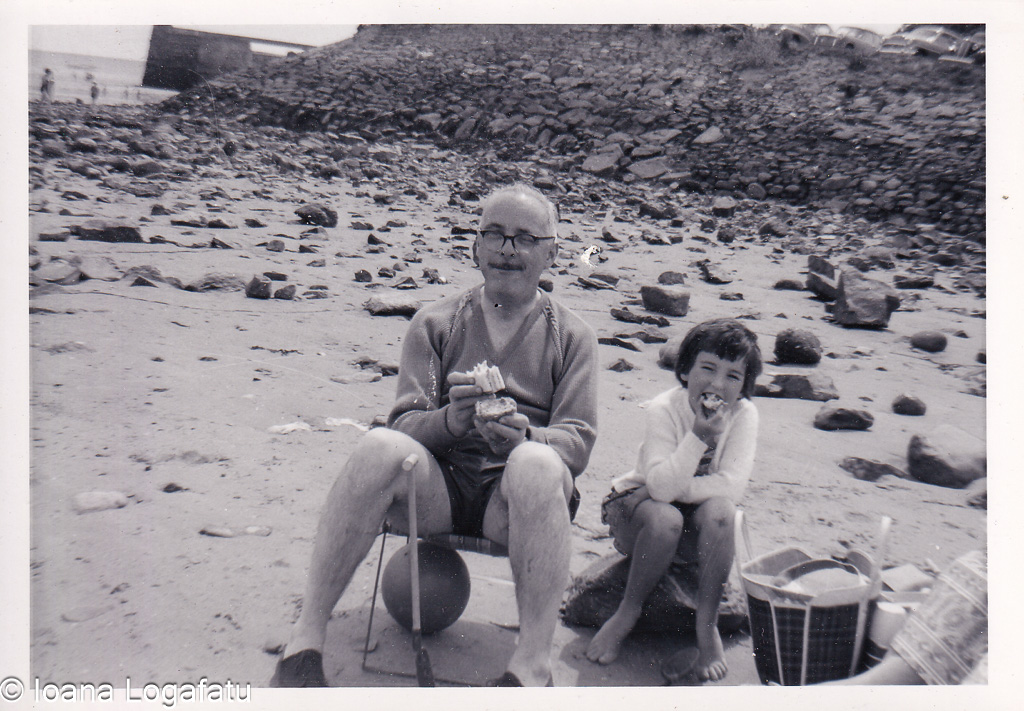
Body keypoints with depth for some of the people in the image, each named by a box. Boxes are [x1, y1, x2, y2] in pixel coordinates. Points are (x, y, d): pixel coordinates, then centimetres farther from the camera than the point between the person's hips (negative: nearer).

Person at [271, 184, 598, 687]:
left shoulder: (571, 335, 9)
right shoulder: (436, 322, 11)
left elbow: (578, 441, 0)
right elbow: (404, 425, 1)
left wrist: (523, 436, -24)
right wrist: (449, 419, -23)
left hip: (515, 501, -1)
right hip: (438, 489, 1)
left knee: (536, 462, -35)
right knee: (382, 446, -30)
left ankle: (532, 663, -30)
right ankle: (305, 640, -25)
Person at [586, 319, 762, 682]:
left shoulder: (744, 414, -14)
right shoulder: (665, 408, -21)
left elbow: (731, 486, -24)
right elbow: (661, 486, -32)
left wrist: (675, 489, -26)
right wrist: (699, 436, -41)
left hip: (697, 523, 2)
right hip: (639, 502, -2)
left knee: (720, 510, -32)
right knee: (665, 518, -36)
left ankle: (707, 626, -15)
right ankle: (628, 611, -10)